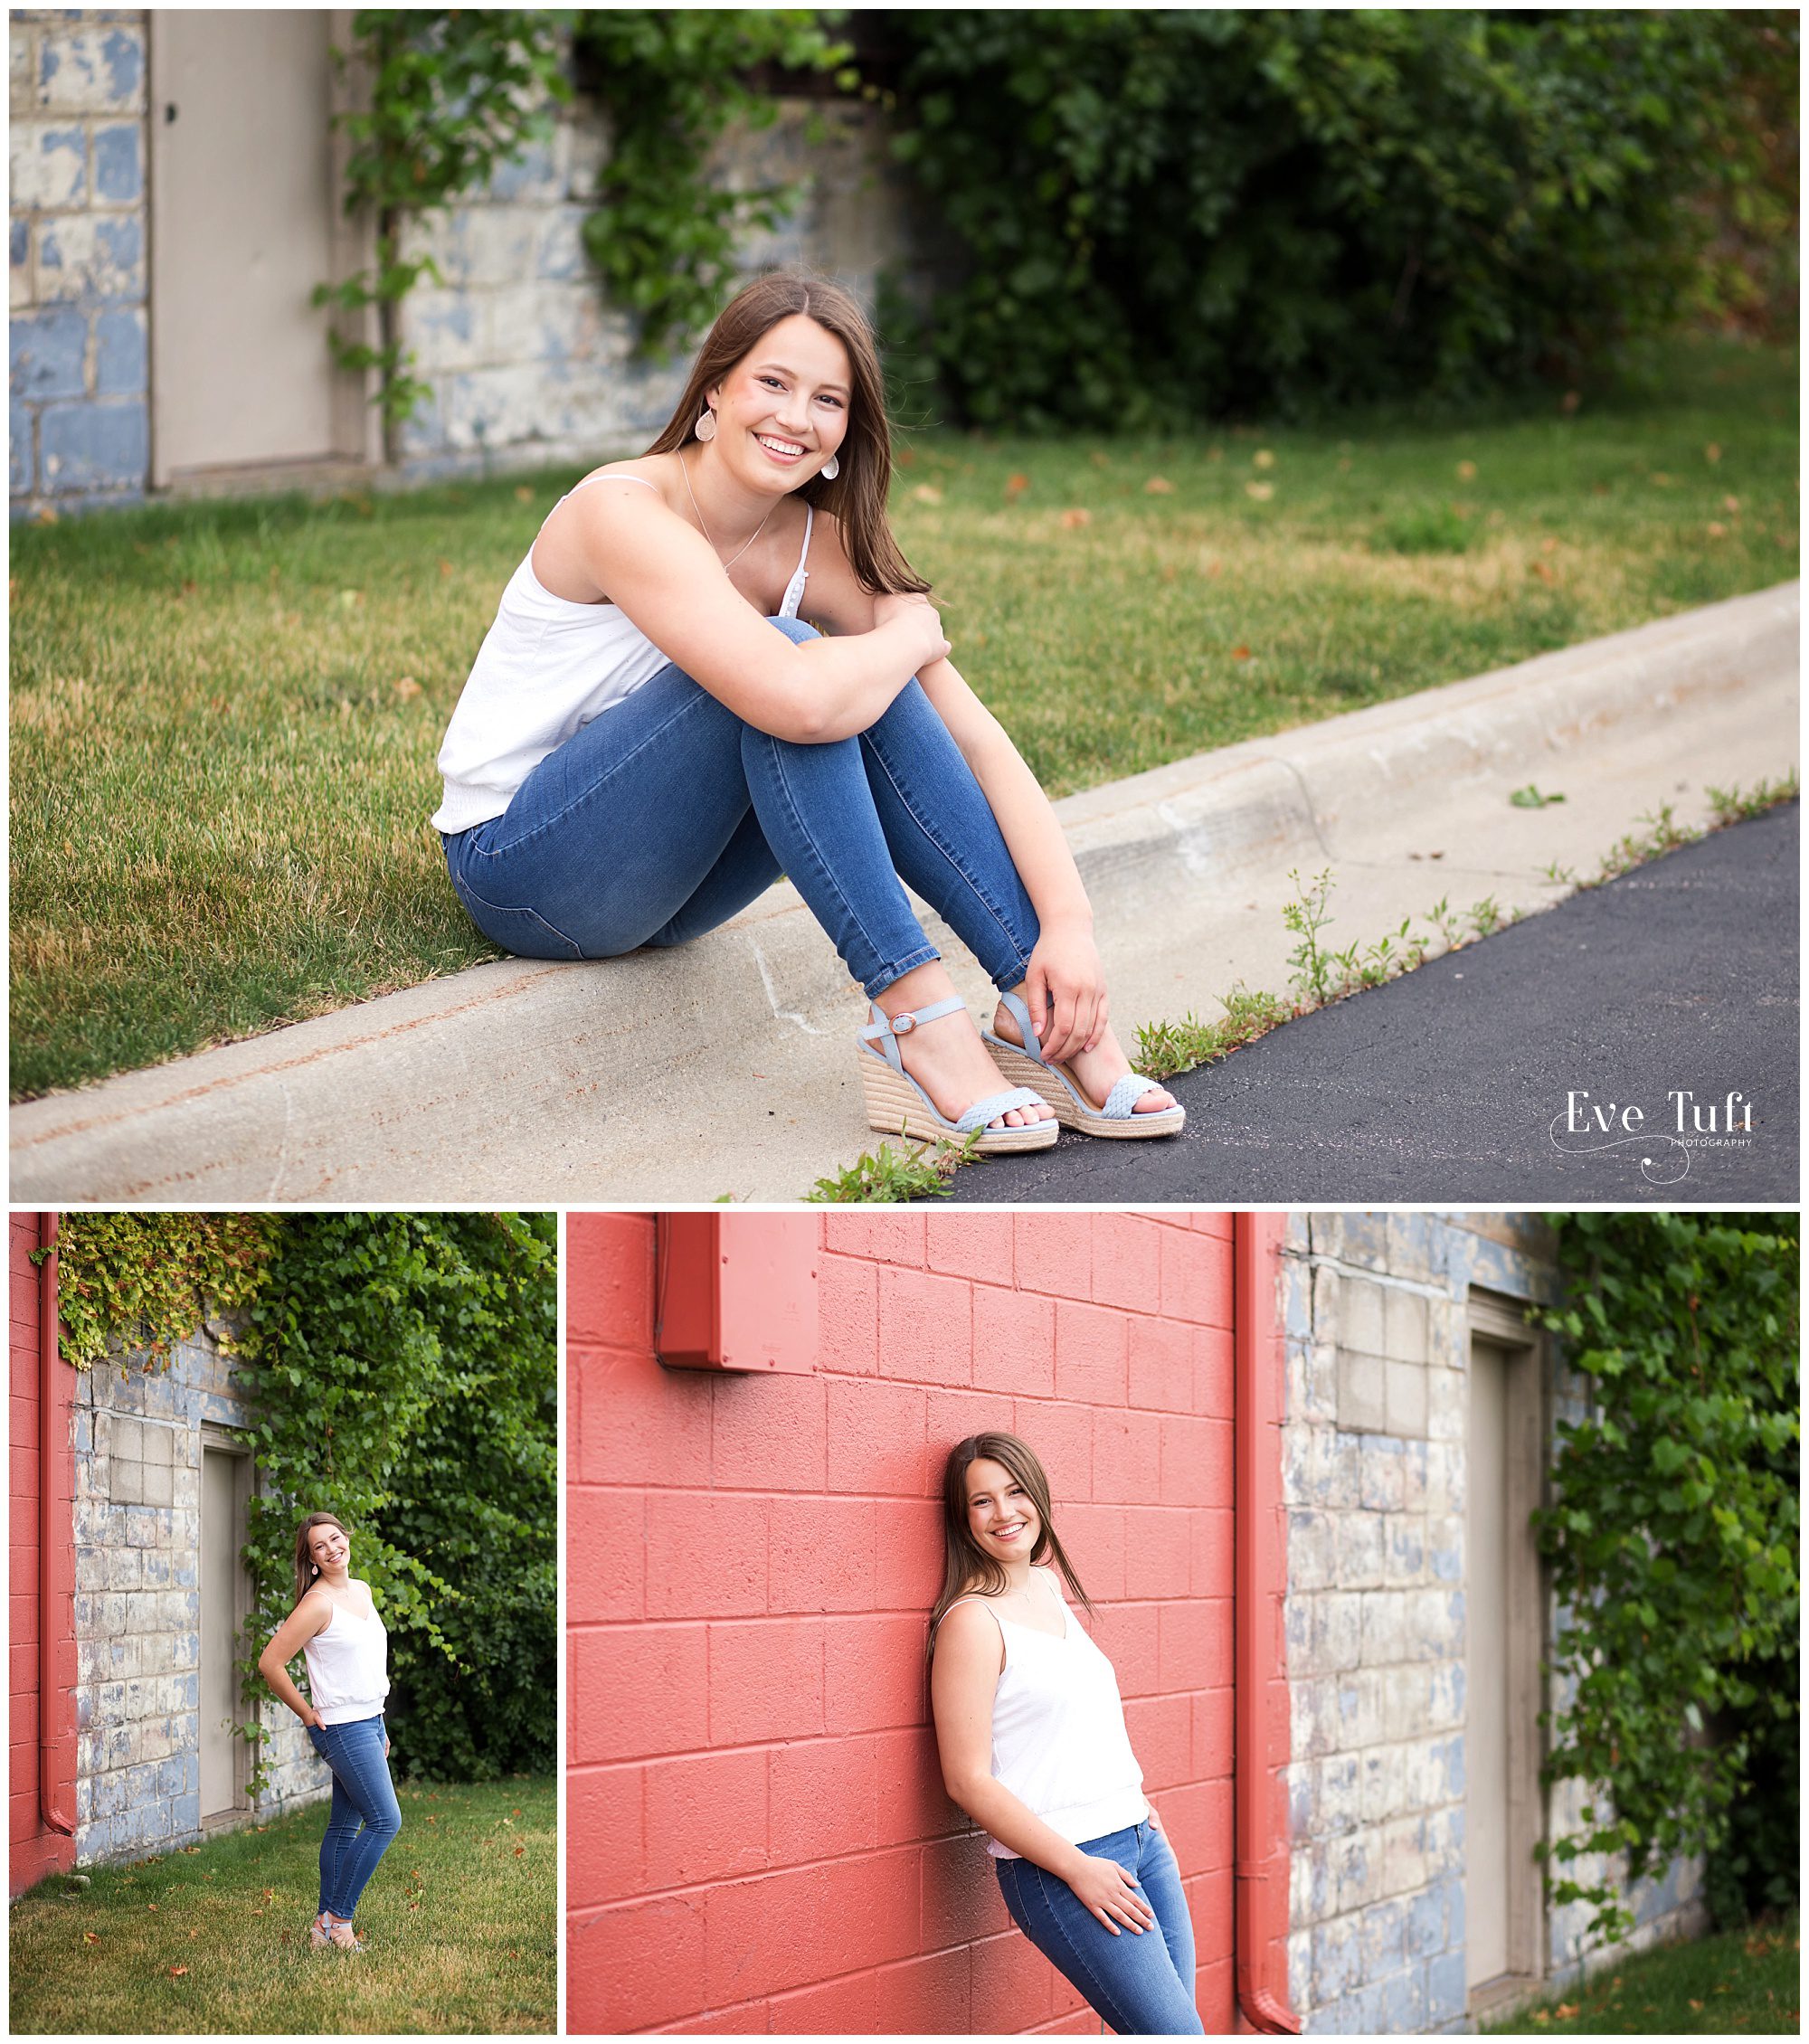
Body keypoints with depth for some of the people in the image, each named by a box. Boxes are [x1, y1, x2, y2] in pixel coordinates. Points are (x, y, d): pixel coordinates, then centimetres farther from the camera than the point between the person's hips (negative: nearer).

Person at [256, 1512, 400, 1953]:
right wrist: (308, 1715, -9)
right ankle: (337, 1919, -5)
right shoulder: (318, 1603, -15)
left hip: (370, 1722, 8)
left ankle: (327, 1927, 13)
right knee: (385, 1821, -11)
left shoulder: (363, 1592, 11)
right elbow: (270, 1663, -16)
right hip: (342, 1729, -8)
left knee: (344, 1826, 9)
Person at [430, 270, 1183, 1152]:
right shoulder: (625, 511, -24)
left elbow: (977, 739, -11)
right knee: (786, 670, -27)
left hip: (663, 879, 6)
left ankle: (1043, 1015, -20)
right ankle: (917, 1018, -30)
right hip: (520, 870, -6)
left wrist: (1067, 923, -25)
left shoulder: (817, 546, -4)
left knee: (865, 685, -17)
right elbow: (794, 699, -39)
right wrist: (915, 632, -19)